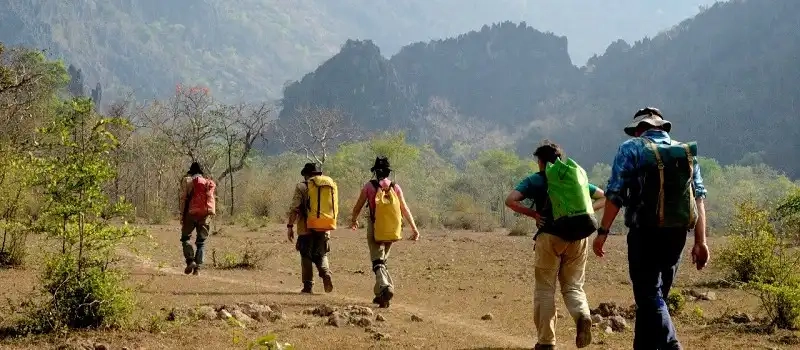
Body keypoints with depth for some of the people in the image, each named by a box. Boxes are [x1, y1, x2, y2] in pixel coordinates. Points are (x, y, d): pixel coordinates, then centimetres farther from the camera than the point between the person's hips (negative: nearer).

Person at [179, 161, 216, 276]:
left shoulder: (187, 180, 4)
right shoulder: (209, 183, 16)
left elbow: (184, 198, -3)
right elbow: (212, 199, 10)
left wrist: (182, 215, -2)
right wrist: (210, 214, 14)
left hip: (192, 213, -3)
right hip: (206, 214, 3)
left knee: (185, 238, 9)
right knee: (201, 242, 8)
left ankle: (190, 261, -11)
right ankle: (197, 268, 0)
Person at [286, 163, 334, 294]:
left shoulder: (301, 187, -3)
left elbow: (294, 208, -9)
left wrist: (290, 226, -5)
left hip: (306, 229, -3)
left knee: (306, 257, 4)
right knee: (321, 255, 14)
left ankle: (308, 286, 3)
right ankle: (327, 275, -12)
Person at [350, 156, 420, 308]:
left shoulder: (369, 186, -4)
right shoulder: (395, 187, 3)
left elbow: (358, 207, 4)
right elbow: (405, 209, -1)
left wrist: (354, 221, 23)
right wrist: (414, 228, 0)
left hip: (375, 228, -4)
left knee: (377, 262, -5)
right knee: (383, 260, 20)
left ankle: (385, 288, -30)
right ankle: (380, 294, 22)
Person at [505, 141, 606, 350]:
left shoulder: (536, 180, 6)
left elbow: (511, 201, -8)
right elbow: (603, 197, 20)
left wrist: (534, 214, -3)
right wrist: (584, 211, 10)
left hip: (550, 237, -3)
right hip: (578, 237, 3)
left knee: (544, 290, 6)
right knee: (573, 286, 12)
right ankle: (583, 315, -19)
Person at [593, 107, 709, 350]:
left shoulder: (631, 149, 0)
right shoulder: (687, 153, 12)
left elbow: (615, 194, -9)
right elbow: (699, 197, 5)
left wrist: (603, 232, -7)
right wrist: (700, 242, 3)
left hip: (645, 234, -5)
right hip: (677, 235, 5)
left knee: (649, 296, -5)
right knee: (655, 294, 17)